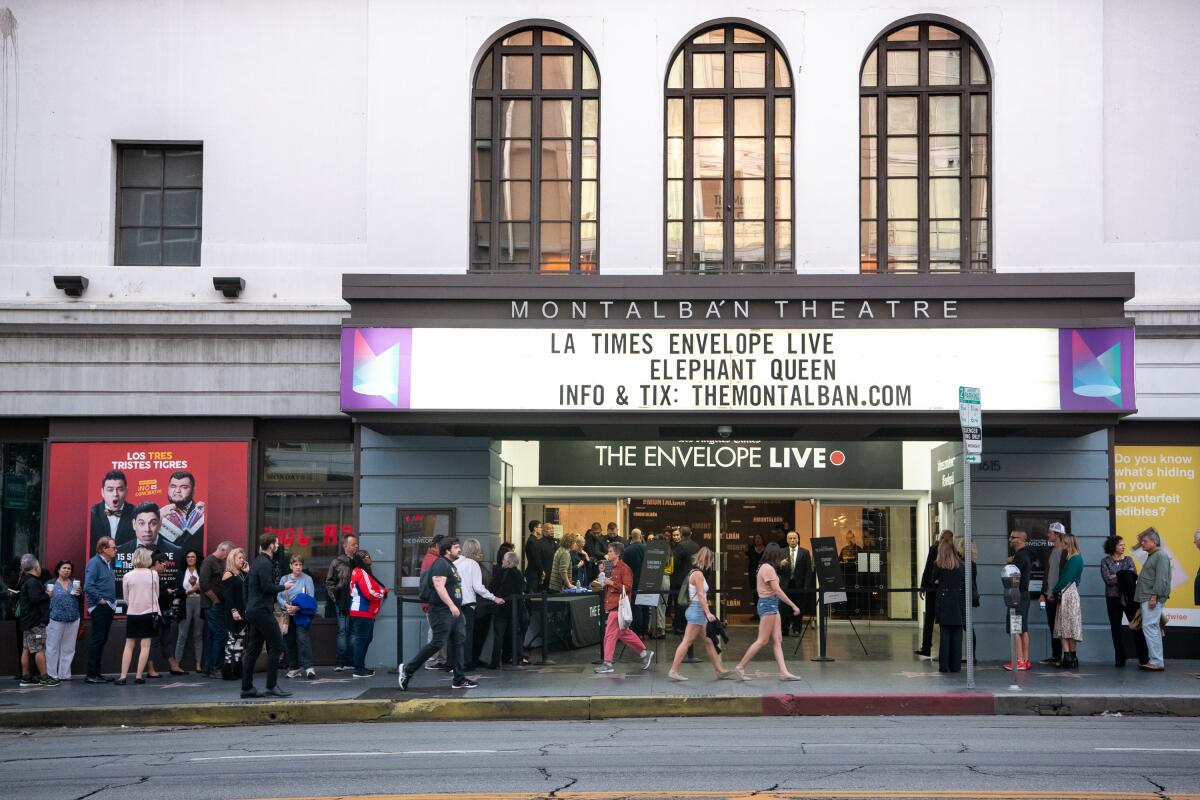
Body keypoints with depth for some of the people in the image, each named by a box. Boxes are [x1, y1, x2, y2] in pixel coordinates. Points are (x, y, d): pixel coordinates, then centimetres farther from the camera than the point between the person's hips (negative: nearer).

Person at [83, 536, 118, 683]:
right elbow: (88, 586, -22)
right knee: (96, 640, -8)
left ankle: (97, 672, 18)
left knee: (102, 641, 12)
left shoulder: (107, 564, 16)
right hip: (99, 608, -9)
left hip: (108, 608, 9)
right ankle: (91, 675, -6)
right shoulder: (94, 562, -13)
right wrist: (100, 599, -18)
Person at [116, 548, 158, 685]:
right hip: (149, 613, -1)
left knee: (129, 645, 6)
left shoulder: (127, 576, -3)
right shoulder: (153, 574, -4)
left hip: (132, 613, 1)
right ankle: (138, 676, -1)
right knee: (145, 645, 2)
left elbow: (126, 599, 5)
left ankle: (123, 676, 0)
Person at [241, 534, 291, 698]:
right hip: (263, 611, -10)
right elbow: (267, 587, -22)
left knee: (252, 649, 10)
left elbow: (247, 585, 23)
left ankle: (247, 688, 11)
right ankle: (272, 685, -6)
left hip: (252, 611, 10)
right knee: (276, 646, -6)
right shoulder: (265, 563, -13)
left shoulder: (257, 562, 17)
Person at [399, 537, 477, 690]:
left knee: (457, 643, 6)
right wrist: (451, 605, -31)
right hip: (441, 611, -10)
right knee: (437, 643, -11)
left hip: (454, 611, 10)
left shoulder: (451, 565, 20)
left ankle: (459, 680, 8)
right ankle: (407, 669, -2)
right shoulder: (441, 564, -11)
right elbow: (439, 586, -23)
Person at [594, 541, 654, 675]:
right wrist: (606, 584, 8)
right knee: (624, 632, 16)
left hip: (619, 606, -10)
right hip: (612, 605, 10)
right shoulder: (613, 568, 17)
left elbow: (628, 588, -17)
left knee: (610, 633, -9)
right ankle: (645, 652, 25)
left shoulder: (624, 568, -12)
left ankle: (607, 663, -6)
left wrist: (612, 583, -22)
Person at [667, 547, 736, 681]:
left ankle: (720, 670, 16)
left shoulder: (695, 572, 16)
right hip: (697, 610, -10)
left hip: (698, 611, 10)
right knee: (687, 642, -8)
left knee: (709, 642, 12)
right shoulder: (698, 574, -13)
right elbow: (701, 595, -19)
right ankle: (674, 671, -7)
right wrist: (708, 612, -22)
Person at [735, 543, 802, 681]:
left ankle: (784, 672, 3)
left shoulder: (764, 567, 14)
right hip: (768, 605, -10)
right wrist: (793, 606, -16)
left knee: (777, 640, 5)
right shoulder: (768, 568, -15)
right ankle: (741, 667, 1)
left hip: (771, 605, 10)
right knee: (762, 641, -5)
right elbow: (777, 590, -18)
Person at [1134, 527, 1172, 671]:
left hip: (1152, 599, -10)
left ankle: (1156, 661, -15)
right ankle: (1155, 660, 13)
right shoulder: (1151, 556, 21)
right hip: (1145, 598, 10)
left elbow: (1161, 579, -18)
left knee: (1149, 627, -14)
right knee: (1152, 629, 10)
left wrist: (1154, 596, -22)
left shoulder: (1161, 555, -9)